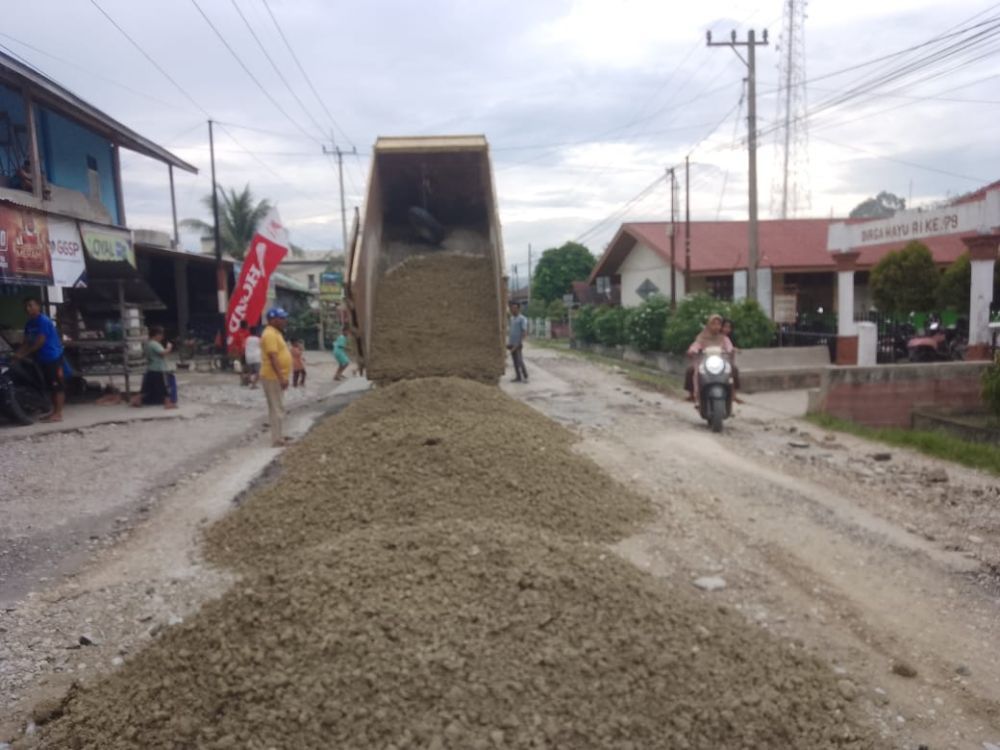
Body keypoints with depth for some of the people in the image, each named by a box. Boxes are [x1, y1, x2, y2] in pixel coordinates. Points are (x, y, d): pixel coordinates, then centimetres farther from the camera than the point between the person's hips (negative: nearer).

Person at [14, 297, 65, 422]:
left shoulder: (43, 321, -15)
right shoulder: (29, 323, 12)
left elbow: (40, 342, -19)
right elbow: (26, 341, 11)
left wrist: (23, 354, -15)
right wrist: (17, 353, -4)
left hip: (53, 357, -9)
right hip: (43, 358, 9)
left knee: (58, 386, -6)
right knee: (51, 387, 12)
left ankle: (58, 414, -6)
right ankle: (55, 412, 17)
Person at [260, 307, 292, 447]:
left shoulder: (276, 333, 16)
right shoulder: (270, 334, -17)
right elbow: (273, 357, -24)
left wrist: (283, 377, 23)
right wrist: (281, 378, -26)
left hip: (277, 377, 10)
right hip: (273, 378, -10)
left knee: (279, 408, 15)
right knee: (277, 409, -7)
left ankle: (280, 437, 23)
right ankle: (278, 440, -3)